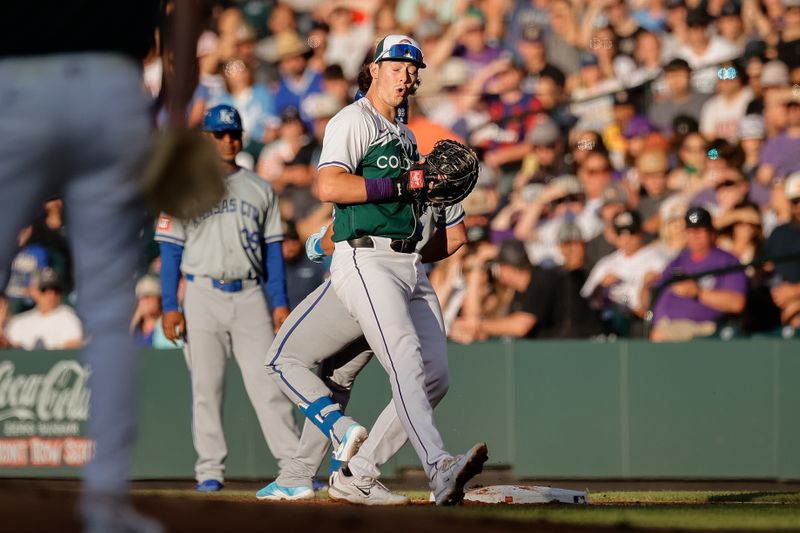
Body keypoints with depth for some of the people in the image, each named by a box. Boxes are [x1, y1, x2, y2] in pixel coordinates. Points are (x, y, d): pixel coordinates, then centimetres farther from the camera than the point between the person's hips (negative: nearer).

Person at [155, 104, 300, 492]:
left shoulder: (259, 190, 13)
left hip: (250, 295, 1)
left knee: (268, 383, -4)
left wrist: (280, 302, 4)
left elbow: (272, 249, 13)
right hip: (203, 296, -1)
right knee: (206, 387, -1)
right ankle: (210, 470, 3)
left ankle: (293, 466, -5)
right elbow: (170, 251, 2)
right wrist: (169, 307, -6)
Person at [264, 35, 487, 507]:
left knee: (434, 376, 1)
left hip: (411, 265, 9)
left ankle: (355, 473, 8)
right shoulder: (355, 121, -3)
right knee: (406, 359, -25)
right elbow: (329, 186, -17)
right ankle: (440, 469, -40)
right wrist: (401, 185, -16)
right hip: (367, 260, -9)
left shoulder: (405, 136, 25)